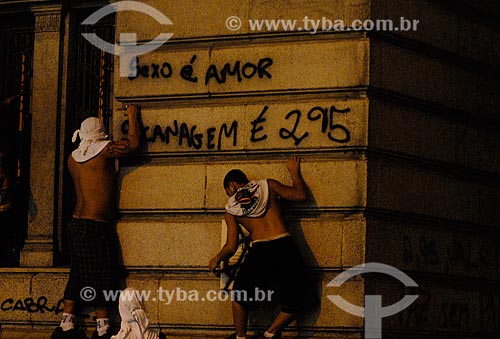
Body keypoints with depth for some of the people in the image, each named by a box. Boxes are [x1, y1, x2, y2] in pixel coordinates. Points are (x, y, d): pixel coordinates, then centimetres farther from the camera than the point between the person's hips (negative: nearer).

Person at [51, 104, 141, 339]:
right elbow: (133, 144, -1)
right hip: (97, 225, -7)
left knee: (77, 276, 12)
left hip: (77, 222, 7)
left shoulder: (73, 158, 11)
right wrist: (132, 117, 14)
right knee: (101, 277, -4)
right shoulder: (104, 150, -8)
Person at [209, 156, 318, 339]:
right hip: (285, 246, 0)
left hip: (259, 251, 0)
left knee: (240, 295, 25)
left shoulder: (231, 209, 12)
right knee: (297, 300, 16)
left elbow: (231, 247, 10)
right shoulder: (268, 185, 12)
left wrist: (217, 260, 30)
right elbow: (300, 194, 12)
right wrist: (294, 172, 29)